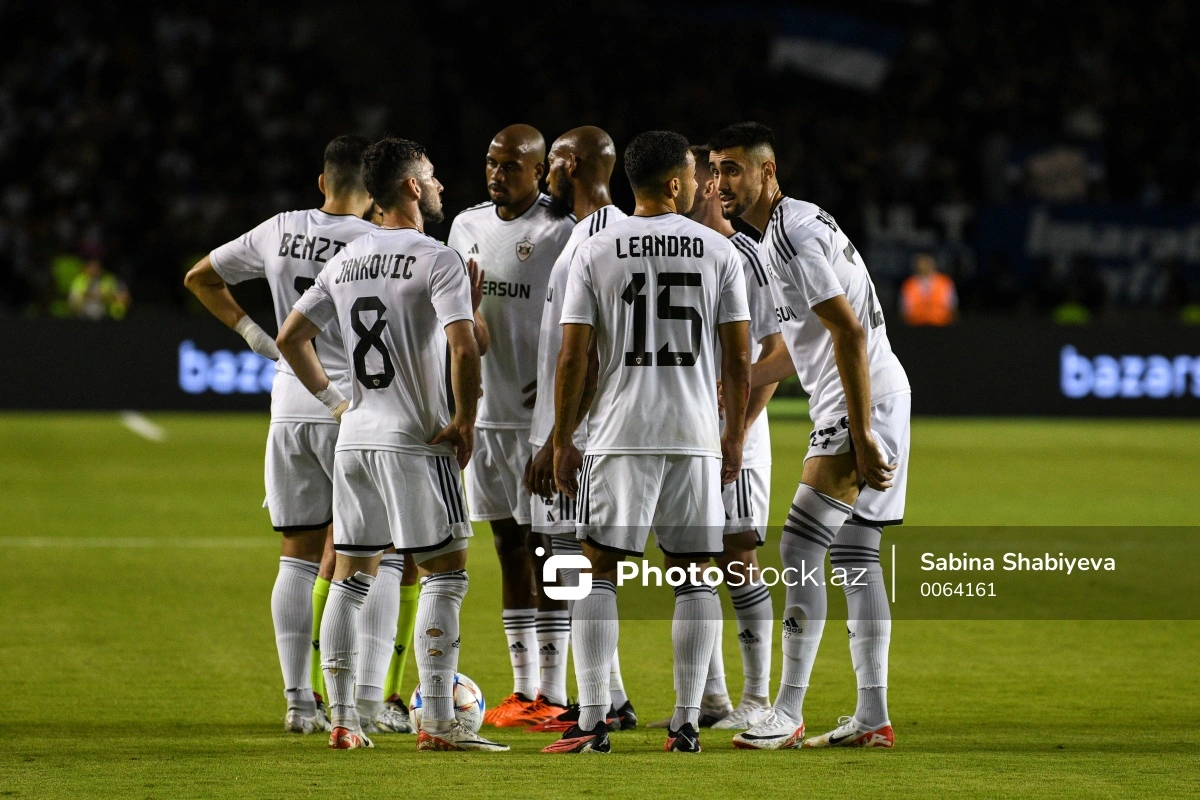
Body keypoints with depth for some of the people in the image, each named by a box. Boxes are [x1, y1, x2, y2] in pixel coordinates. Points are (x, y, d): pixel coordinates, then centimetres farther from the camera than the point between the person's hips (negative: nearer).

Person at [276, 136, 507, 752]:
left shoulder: (345, 262, 11)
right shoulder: (437, 261, -9)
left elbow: (290, 338, 14)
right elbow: (464, 349, -20)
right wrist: (464, 423, -9)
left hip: (354, 439, 7)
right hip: (414, 440, -6)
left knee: (350, 578, 11)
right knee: (445, 574, -1)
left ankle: (342, 719, 10)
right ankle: (438, 723, -6)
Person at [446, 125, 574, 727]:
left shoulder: (564, 232, -9)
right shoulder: (467, 226, 11)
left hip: (541, 414, -6)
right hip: (484, 409, 6)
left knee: (545, 548, -4)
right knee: (509, 550, 9)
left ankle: (550, 694, -2)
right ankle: (522, 692, 13)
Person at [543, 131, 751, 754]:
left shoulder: (595, 252, 0)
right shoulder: (717, 250, 3)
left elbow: (573, 358, -3)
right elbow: (739, 359, 2)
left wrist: (562, 441, 5)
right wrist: (735, 435, 13)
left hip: (620, 434, -1)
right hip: (696, 434, 1)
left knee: (599, 571, 3)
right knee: (693, 577, 8)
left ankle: (592, 721, -5)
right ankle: (687, 721, 5)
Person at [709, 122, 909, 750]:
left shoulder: (792, 236, -16)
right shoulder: (774, 237, 17)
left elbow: (850, 333, -22)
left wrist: (861, 435, -24)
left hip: (865, 404, -11)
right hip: (865, 405, 11)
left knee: (799, 551, -11)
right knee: (853, 557, 11)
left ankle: (787, 714, -10)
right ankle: (872, 717, 12)